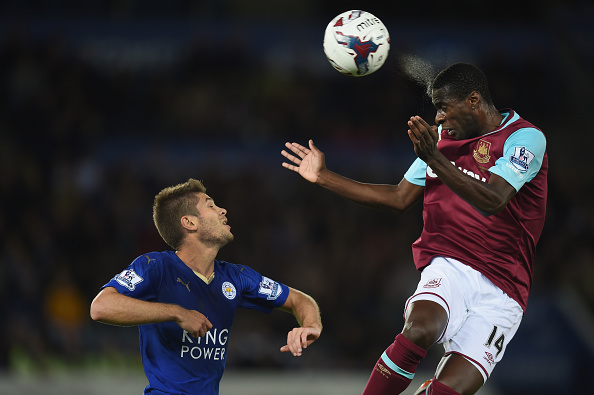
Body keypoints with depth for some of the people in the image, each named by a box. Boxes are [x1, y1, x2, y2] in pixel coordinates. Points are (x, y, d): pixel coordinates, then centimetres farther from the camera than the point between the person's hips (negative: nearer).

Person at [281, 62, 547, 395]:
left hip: (501, 291, -3)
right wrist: (324, 177, 22)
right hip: (449, 267, 3)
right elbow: (400, 198, 24)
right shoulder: (441, 137, 17)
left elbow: (492, 200, -19)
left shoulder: (526, 137, -4)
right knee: (420, 328, -33)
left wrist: (434, 159, -29)